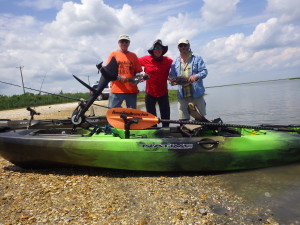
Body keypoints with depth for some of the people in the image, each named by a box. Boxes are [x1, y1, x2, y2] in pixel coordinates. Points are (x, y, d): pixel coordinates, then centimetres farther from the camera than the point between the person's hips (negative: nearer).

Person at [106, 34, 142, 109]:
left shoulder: (133, 56, 14)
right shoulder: (113, 54, 9)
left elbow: (137, 71, 12)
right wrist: (119, 77, -13)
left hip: (132, 90, 2)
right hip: (116, 90, -2)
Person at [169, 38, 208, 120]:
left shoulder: (197, 58, 7)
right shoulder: (175, 62, 15)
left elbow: (204, 71, -2)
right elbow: (172, 76, 12)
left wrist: (196, 76, -23)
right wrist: (173, 81, -12)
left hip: (197, 94, -2)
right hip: (182, 95, 2)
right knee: (183, 120, 2)